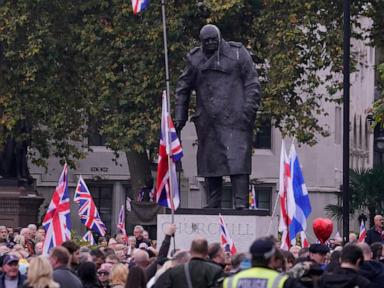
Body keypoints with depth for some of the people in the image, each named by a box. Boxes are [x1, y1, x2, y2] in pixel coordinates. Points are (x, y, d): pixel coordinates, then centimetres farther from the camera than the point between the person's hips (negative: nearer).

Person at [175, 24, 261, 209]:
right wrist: (179, 118, 12)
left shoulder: (238, 54, 5)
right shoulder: (195, 60, 12)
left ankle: (241, 203, -16)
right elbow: (183, 89, 18)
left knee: (238, 160, -12)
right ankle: (213, 205, 10)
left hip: (234, 119, -4)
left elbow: (252, 83, 3)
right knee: (210, 162, 5)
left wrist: (248, 110, -7)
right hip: (207, 121, 4)